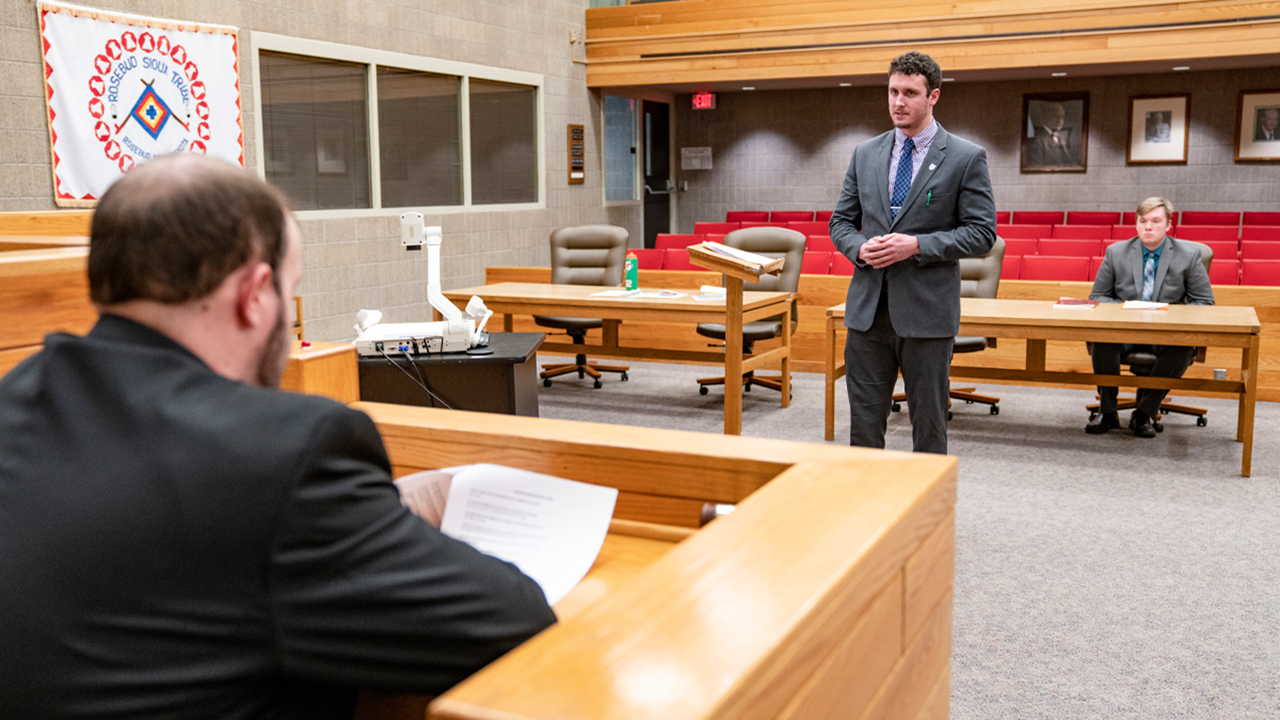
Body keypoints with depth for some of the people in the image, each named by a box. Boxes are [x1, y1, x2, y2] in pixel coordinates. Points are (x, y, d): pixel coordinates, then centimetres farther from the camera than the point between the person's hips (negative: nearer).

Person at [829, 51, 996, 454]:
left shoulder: (966, 158, -2)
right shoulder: (865, 154, 11)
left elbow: (982, 232, -5)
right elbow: (840, 222, 14)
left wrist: (917, 246, -17)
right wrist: (860, 248, -8)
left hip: (926, 310, -3)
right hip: (868, 306, 4)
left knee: (928, 422, 7)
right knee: (864, 421, 9)